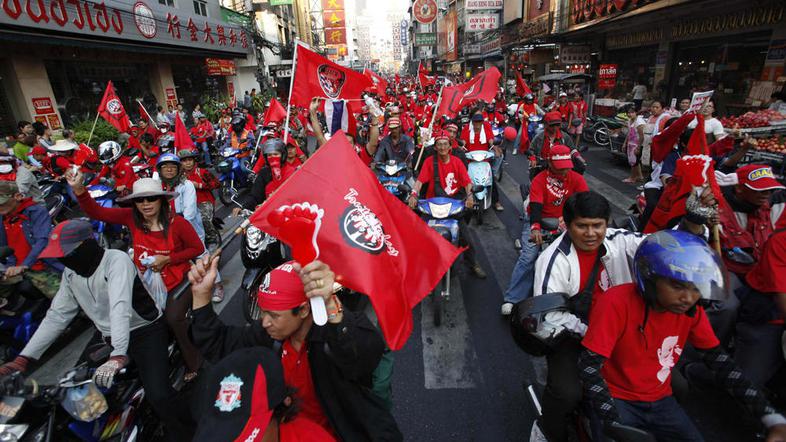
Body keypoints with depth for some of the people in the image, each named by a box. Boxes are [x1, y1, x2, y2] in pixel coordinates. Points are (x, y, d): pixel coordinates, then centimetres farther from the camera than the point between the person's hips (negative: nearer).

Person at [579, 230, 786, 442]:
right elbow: (589, 366, -26)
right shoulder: (617, 303, -27)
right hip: (615, 399, -5)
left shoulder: (692, 311, -7)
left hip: (659, 401, 6)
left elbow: (720, 363, 1)